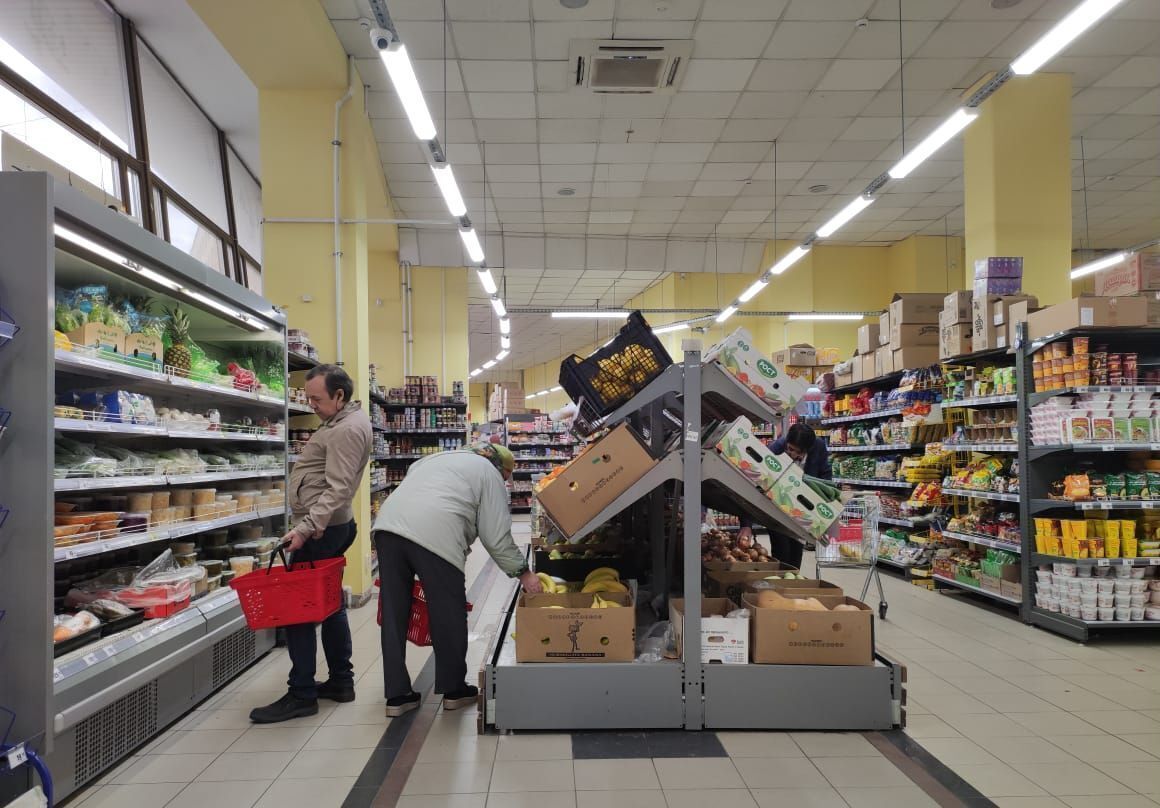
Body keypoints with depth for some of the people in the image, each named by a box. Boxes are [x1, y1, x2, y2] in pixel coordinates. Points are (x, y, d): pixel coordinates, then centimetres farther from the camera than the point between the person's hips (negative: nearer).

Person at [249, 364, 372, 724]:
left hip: (320, 529, -11)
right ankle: (340, 681, 23)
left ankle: (302, 694, 1)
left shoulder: (346, 430, -18)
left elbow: (337, 489, -25)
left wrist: (307, 527, -30)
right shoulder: (347, 420, 15)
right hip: (332, 526, 11)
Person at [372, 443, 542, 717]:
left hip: (388, 523, 7)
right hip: (433, 534, -6)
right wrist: (524, 573, 17)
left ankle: (397, 695, 19)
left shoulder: (436, 458, 34)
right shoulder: (489, 474, 14)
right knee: (449, 615, 10)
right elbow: (496, 538, 7)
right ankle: (453, 690, 23)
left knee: (394, 615, 13)